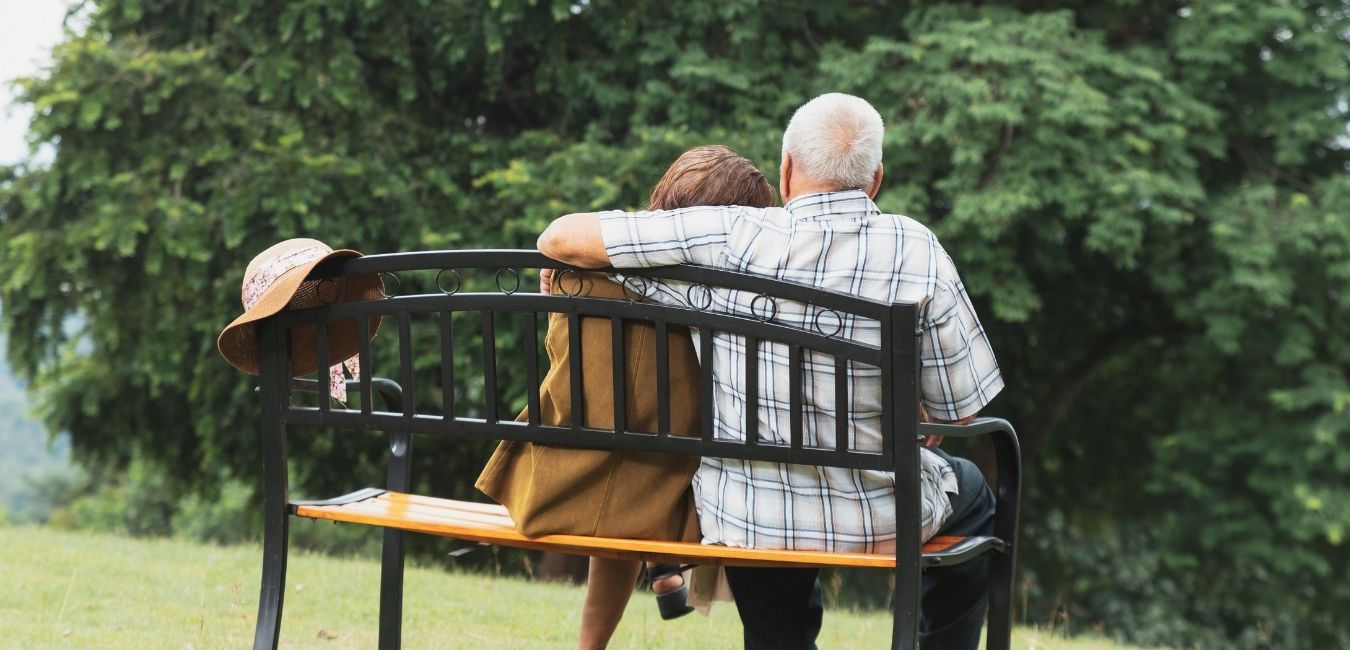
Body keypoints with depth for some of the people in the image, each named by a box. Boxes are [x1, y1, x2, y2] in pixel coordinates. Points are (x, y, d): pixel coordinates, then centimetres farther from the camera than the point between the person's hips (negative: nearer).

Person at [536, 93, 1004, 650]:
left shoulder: (732, 236, -15)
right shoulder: (917, 253, -14)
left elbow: (561, 237, -14)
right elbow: (958, 411, -6)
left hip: (742, 521, 1)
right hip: (879, 520, -1)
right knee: (971, 494, 33)